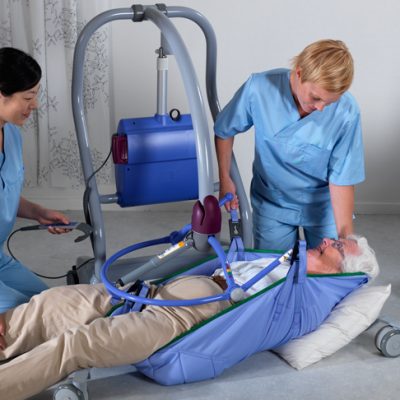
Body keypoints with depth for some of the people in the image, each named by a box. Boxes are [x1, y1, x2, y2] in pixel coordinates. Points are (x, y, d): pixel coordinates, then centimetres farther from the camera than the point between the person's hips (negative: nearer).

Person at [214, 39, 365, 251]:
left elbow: (342, 179, -19)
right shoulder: (259, 88, -24)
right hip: (272, 203, 1)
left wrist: (345, 239, -19)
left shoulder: (346, 111, -26)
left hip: (323, 207, 0)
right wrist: (225, 178, 0)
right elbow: (224, 131, -5)